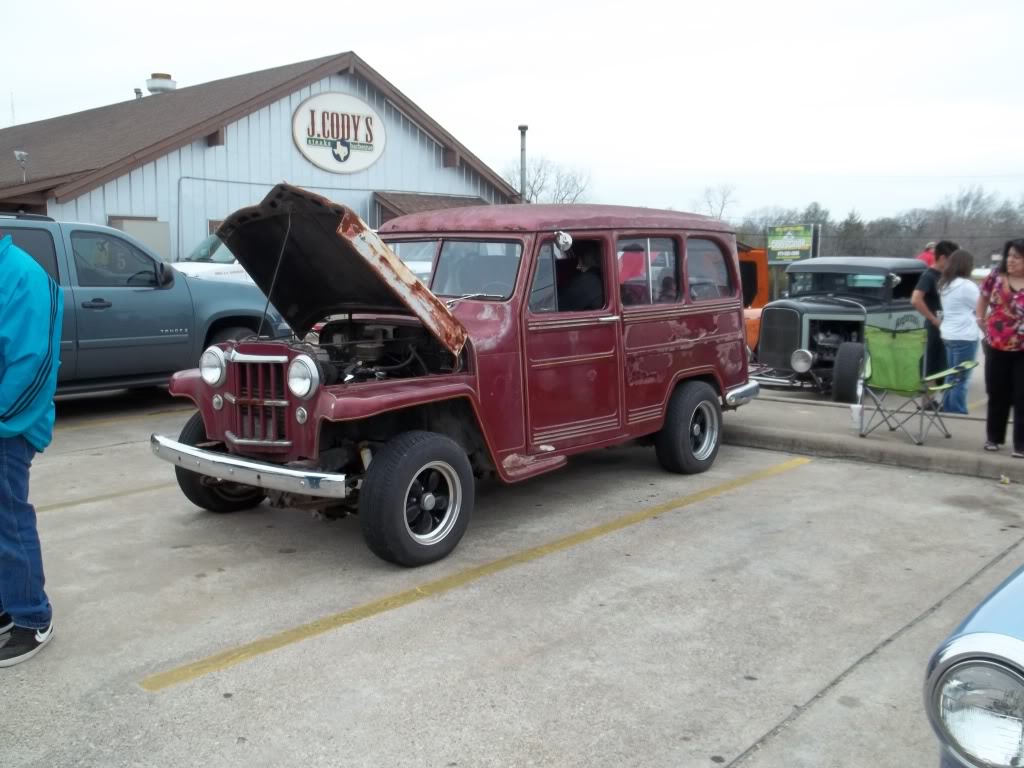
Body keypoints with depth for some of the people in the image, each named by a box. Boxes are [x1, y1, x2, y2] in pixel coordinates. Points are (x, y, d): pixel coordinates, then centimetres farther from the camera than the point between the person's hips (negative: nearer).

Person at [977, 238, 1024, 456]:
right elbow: (983, 297, 15)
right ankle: (993, 437, 28)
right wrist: (981, 319, 8)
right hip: (996, 346, 3)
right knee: (997, 395, 14)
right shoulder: (997, 276, -1)